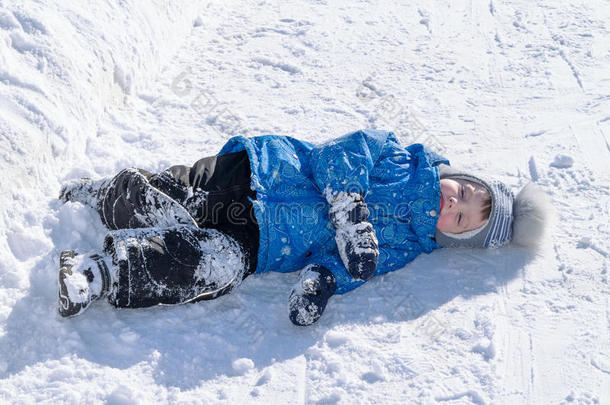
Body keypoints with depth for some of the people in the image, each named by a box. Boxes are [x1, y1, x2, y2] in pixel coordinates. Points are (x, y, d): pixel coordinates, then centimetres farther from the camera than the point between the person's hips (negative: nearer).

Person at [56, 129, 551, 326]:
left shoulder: (404, 248, 3)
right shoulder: (399, 156, 1)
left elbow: (341, 261, -7)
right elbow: (341, 153, -9)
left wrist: (321, 284, -29)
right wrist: (352, 212, -21)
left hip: (257, 244, 1)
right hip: (257, 171, -1)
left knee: (222, 266, -24)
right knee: (163, 205, -16)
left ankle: (100, 273, -14)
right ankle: (104, 193, 12)